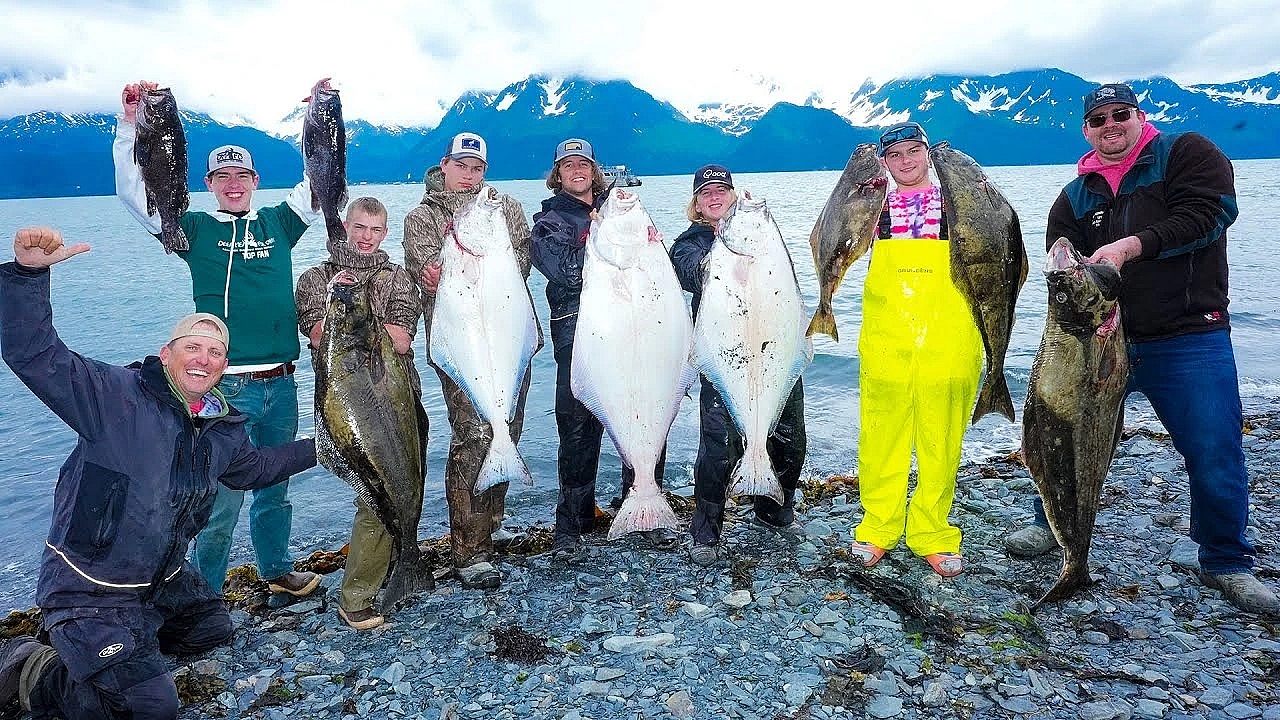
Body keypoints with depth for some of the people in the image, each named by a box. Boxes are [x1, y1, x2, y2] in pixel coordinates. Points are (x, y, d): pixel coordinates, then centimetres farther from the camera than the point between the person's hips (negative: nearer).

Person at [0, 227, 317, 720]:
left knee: (213, 629, 26)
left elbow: (250, 467, 22)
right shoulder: (118, 396, -19)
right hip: (88, 586, -8)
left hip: (162, 581, 8)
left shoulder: (224, 429, 2)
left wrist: (318, 448, 20)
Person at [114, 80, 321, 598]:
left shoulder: (277, 223, 10)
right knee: (224, 497, -1)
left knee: (275, 486, 18)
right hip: (225, 385, -3)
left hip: (281, 382, 3)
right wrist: (131, 124, -15)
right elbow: (134, 193, -7)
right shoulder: (196, 229, 3)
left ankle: (276, 569, 36)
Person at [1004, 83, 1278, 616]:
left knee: (1216, 459, -1)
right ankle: (1052, 525, 31)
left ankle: (1226, 564, 22)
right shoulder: (1074, 198, 12)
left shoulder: (1187, 153, 3)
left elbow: (1208, 213, -13)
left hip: (1189, 341, -3)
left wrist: (1131, 246, -23)